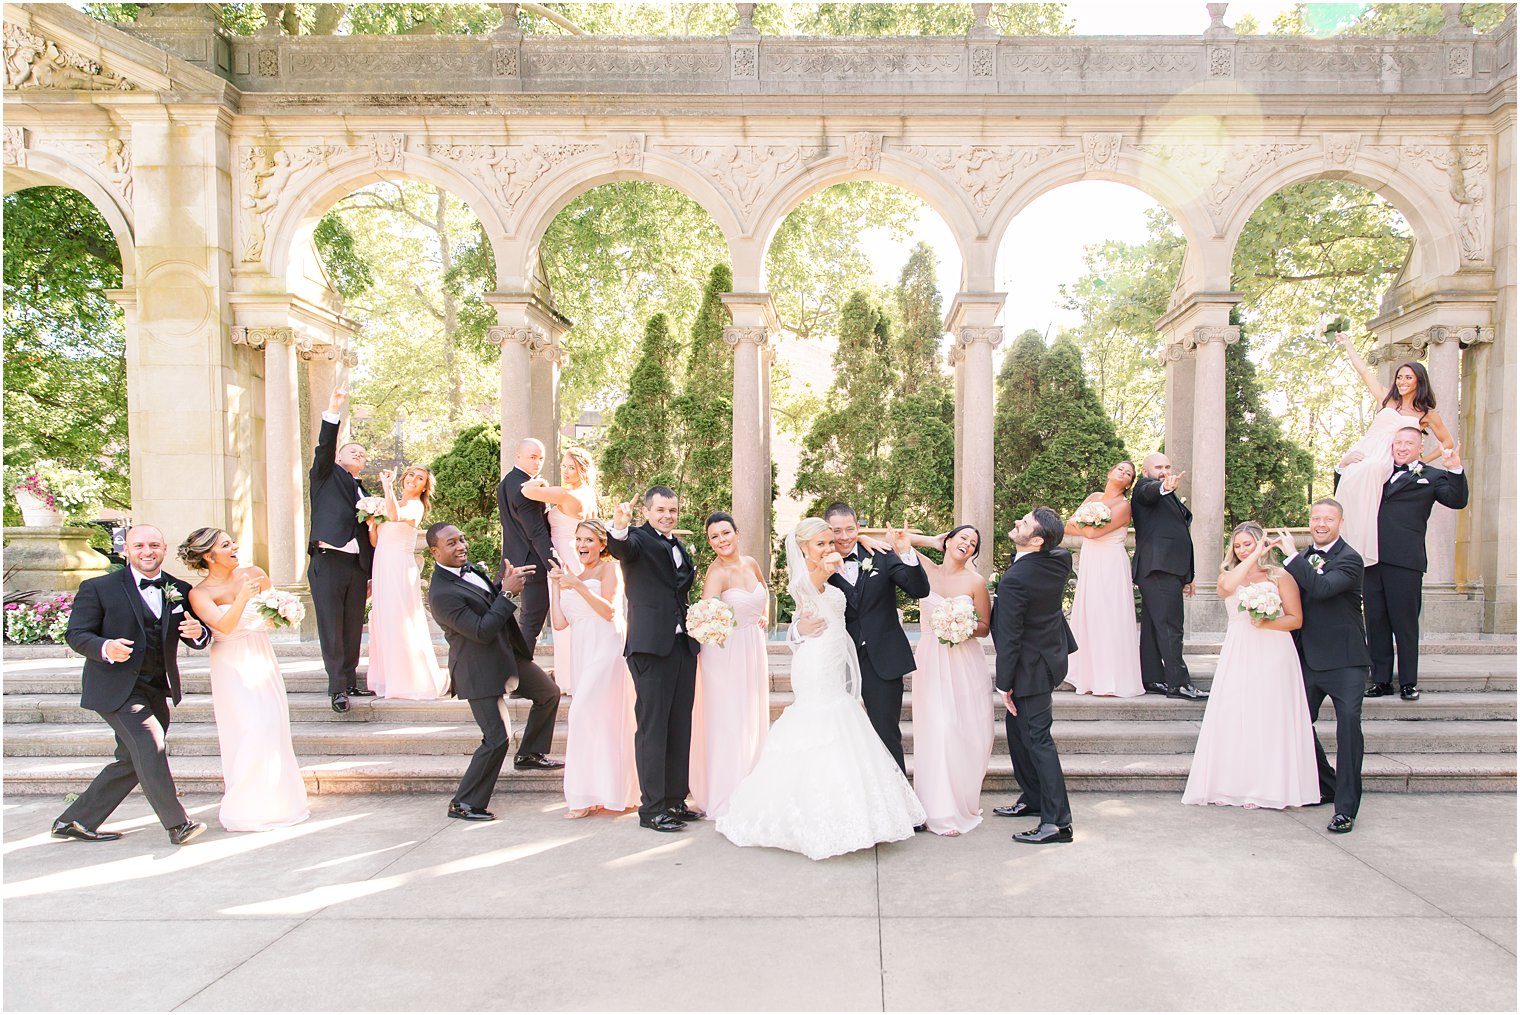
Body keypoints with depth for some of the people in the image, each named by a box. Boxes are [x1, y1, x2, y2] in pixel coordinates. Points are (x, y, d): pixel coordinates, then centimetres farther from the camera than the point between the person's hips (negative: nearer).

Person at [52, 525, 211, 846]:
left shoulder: (180, 590, 7)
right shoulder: (98, 588, -4)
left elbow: (195, 638, 9)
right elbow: (76, 635, -5)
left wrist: (198, 633, -16)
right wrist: (105, 648, -26)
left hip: (157, 689, 6)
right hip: (116, 686, -6)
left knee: (132, 762, 11)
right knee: (150, 745, -19)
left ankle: (74, 821, 28)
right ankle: (177, 824, -13)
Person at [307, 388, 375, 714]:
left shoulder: (364, 493, 20)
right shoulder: (326, 475, 10)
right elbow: (324, 447, -10)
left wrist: (372, 575, 14)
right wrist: (333, 413, -23)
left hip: (357, 567, 5)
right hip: (327, 563, -5)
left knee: (353, 629, 8)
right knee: (331, 629, -3)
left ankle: (350, 682, 17)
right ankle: (338, 687, 2)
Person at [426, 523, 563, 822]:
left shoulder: (468, 568, 2)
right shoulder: (442, 593, -26)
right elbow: (482, 632, -27)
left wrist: (505, 583, -4)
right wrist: (507, 591, -26)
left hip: (509, 656, 10)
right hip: (482, 671, -9)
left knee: (550, 694, 23)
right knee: (498, 739, -9)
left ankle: (530, 754, 42)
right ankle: (463, 804, 7)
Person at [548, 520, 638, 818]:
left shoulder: (609, 568, 2)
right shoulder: (573, 576, 20)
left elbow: (608, 610, -13)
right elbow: (559, 623, 10)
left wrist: (577, 585, -19)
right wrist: (556, 585, 6)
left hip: (606, 650, -6)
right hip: (584, 654, 6)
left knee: (585, 713, -14)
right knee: (603, 721, 6)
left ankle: (588, 795, -6)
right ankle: (605, 793, 12)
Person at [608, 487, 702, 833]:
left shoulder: (680, 547, 19)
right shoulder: (638, 538, -4)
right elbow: (620, 548, -29)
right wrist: (619, 528, -49)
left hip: (683, 645, 8)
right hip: (652, 645, -8)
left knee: (680, 727, 13)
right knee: (652, 729, -3)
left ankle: (676, 801, 23)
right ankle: (652, 809, 3)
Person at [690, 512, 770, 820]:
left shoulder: (750, 563, 3)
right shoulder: (716, 572, -18)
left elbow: (764, 589, 26)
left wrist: (765, 615, 15)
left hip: (754, 650, 7)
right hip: (726, 652, -7)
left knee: (753, 721, 15)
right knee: (727, 724, -1)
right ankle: (724, 799, 11)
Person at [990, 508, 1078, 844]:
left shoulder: (1015, 580, -29)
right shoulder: (1060, 561, -7)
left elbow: (1009, 636, -23)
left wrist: (1004, 684, -15)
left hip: (1031, 667, -9)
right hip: (1050, 651, 9)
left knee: (1036, 738, -2)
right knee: (1017, 726, 22)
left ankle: (1057, 821, 3)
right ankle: (1033, 798, 35)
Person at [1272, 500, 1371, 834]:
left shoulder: (1349, 559, -10)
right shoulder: (1304, 558, 12)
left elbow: (1322, 588, -29)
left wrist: (1292, 556, -24)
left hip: (1344, 661, -7)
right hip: (1308, 659, 7)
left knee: (1349, 724, -13)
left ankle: (1346, 808, -7)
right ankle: (1326, 787, 32)